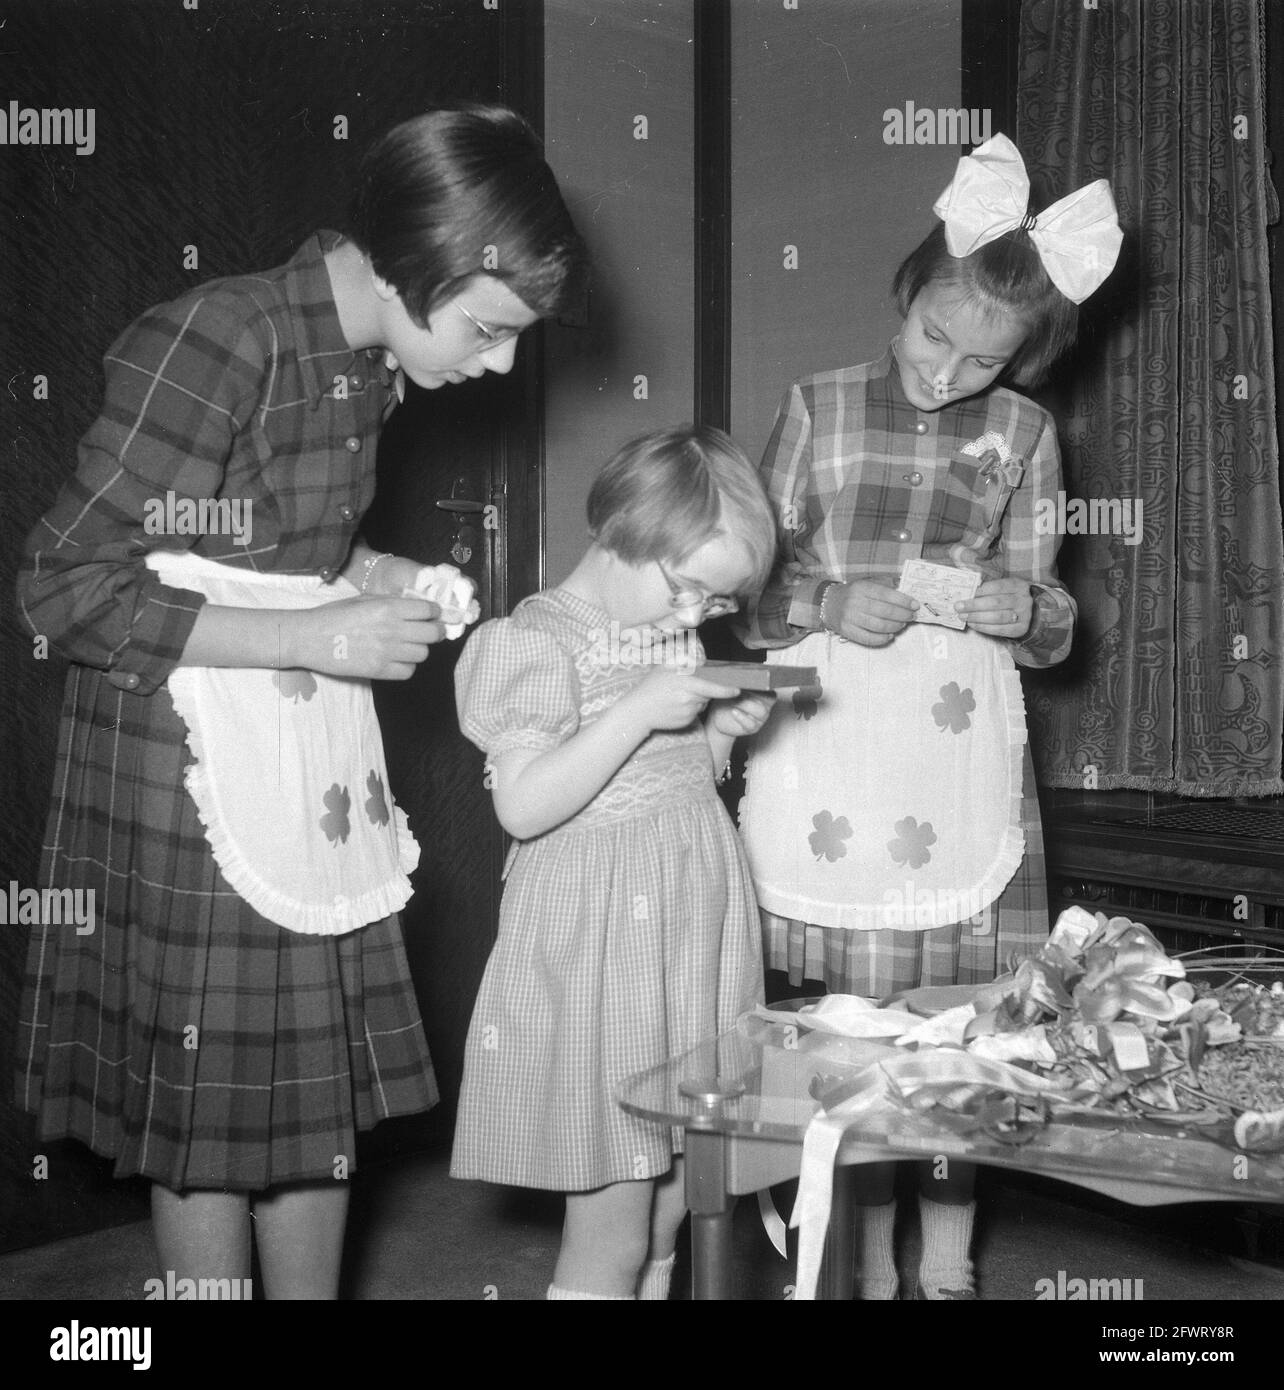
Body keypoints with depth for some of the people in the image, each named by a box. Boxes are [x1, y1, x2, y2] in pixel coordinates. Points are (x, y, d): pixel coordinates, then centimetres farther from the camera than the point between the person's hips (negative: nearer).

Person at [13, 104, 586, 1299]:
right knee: (213, 1112, 6)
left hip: (313, 751, 8)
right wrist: (316, 637, -20)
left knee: (327, 1085, 14)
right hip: (195, 761, -7)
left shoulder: (366, 358, 4)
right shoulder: (213, 342, -20)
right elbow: (64, 588, -19)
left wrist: (393, 579, -1)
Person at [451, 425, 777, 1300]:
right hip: (600, 952, -7)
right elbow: (522, 805, -21)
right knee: (609, 1241, 0)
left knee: (664, 1225, 14)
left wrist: (724, 732, 2)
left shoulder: (676, 641, 11)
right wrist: (638, 711, -24)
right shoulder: (539, 641, -12)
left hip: (692, 941, 7)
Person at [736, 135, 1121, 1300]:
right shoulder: (818, 408, 4)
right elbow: (753, 591, 3)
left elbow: (1049, 627, 6)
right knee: (855, 1009, 3)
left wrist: (1004, 603, -16)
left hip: (959, 748, 1)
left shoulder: (1022, 434, 5)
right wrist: (835, 603, -16)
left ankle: (950, 1264, 19)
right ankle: (875, 1264, 19)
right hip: (828, 749, 0)